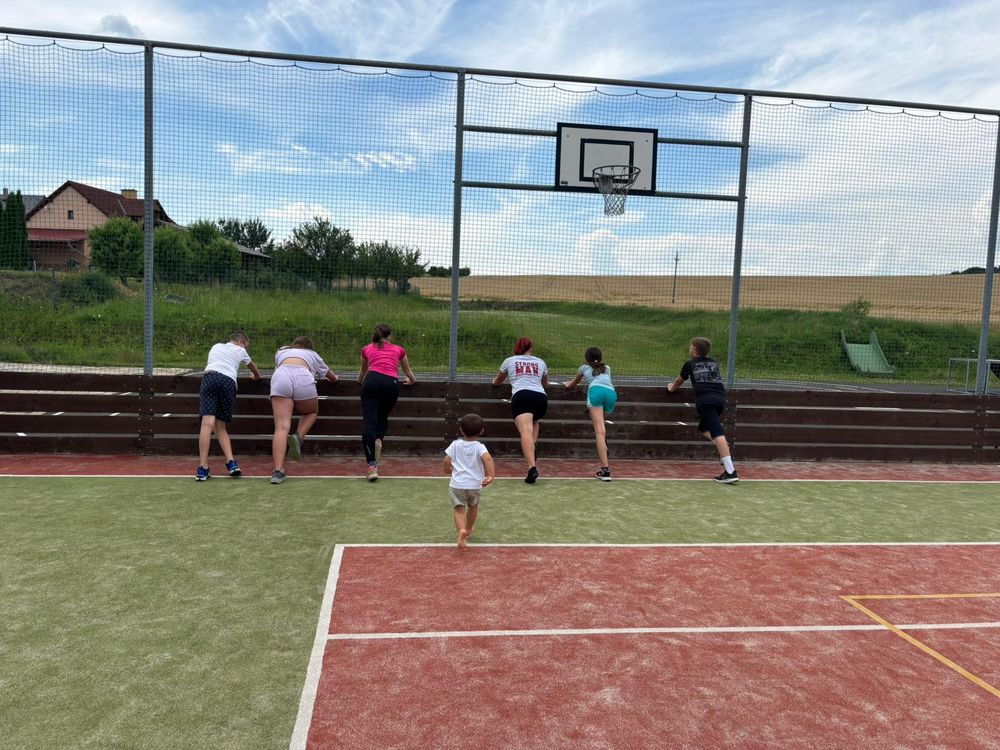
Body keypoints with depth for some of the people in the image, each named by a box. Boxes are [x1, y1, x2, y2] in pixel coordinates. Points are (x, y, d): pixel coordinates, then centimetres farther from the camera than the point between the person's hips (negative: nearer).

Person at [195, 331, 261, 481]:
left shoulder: (216, 347, 35)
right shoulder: (240, 350, 30)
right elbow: (253, 368, 48)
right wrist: (256, 376, 70)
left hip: (209, 376, 0)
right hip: (228, 381, 0)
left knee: (208, 422, -13)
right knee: (221, 427, 11)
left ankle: (203, 469, -22)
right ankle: (231, 462, -6)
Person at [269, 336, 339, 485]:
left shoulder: (281, 351, 39)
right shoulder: (313, 355, 37)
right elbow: (333, 378, 49)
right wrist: (334, 377, 72)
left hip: (280, 377, 1)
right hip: (303, 378, -1)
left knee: (281, 427, -5)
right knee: (311, 413, 27)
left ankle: (278, 471, -16)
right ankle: (298, 437, -1)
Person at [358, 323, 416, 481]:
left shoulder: (367, 349, 28)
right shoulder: (399, 350, 27)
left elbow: (363, 372, 45)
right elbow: (408, 371, 43)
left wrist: (361, 381, 67)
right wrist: (412, 380, 65)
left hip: (372, 380, -1)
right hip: (392, 383, 1)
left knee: (369, 422, -9)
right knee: (383, 418, 23)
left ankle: (372, 466, -22)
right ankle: (379, 439, -8)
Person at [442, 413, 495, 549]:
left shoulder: (455, 444, 0)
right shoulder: (479, 447, -7)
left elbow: (446, 461, -2)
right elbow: (488, 459, -25)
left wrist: (447, 470, 19)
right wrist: (491, 475, -27)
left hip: (457, 485, 0)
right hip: (475, 485, 1)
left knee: (459, 510, -1)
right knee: (473, 507, 26)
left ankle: (461, 530, -30)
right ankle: (469, 529, 45)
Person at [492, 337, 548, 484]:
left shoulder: (509, 361, 23)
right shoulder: (540, 362, 27)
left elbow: (497, 381, 40)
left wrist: (495, 381, 63)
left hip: (521, 396, -3)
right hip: (541, 397, 3)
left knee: (526, 431, -20)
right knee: (534, 421, 33)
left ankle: (532, 467, -40)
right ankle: (532, 447, 5)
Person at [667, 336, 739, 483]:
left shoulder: (690, 364, 19)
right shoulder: (714, 363, 28)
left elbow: (679, 381, 35)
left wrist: (671, 388, 56)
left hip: (705, 400, -5)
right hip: (720, 398, 5)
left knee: (717, 433, -17)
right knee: (703, 428, 26)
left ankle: (730, 471, -27)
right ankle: (724, 448, 0)